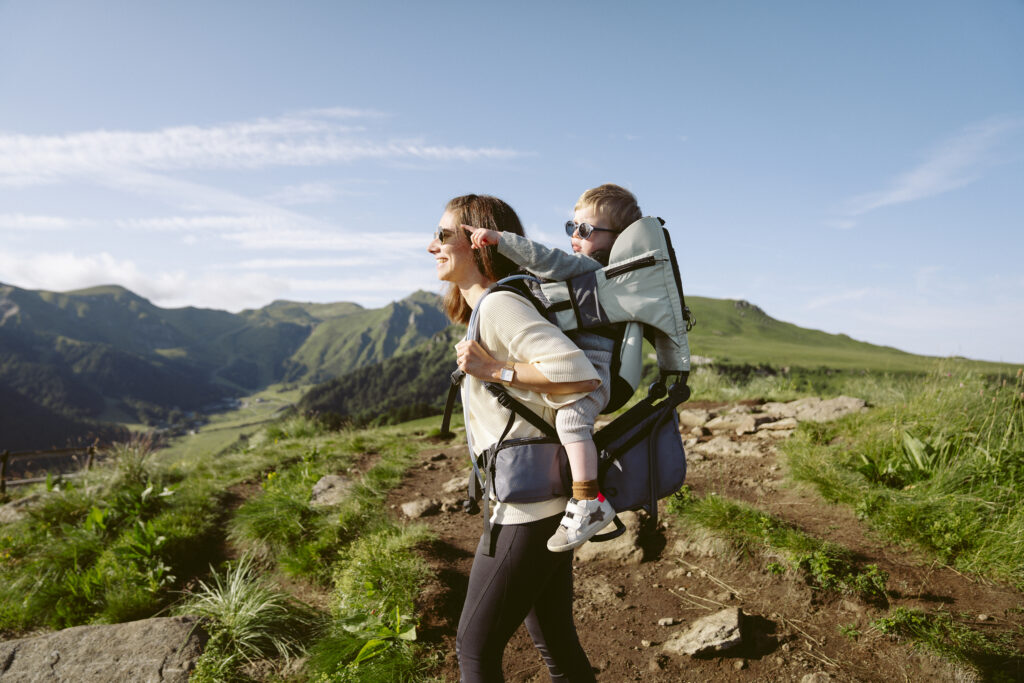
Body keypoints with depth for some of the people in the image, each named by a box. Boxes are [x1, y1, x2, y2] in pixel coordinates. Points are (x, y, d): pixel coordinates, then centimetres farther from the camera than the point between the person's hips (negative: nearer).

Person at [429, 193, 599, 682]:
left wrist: (494, 371, -21)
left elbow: (579, 374, -27)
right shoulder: (484, 309, 13)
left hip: (530, 507, -10)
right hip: (538, 503, 10)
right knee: (554, 643, 20)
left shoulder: (499, 304, -17)